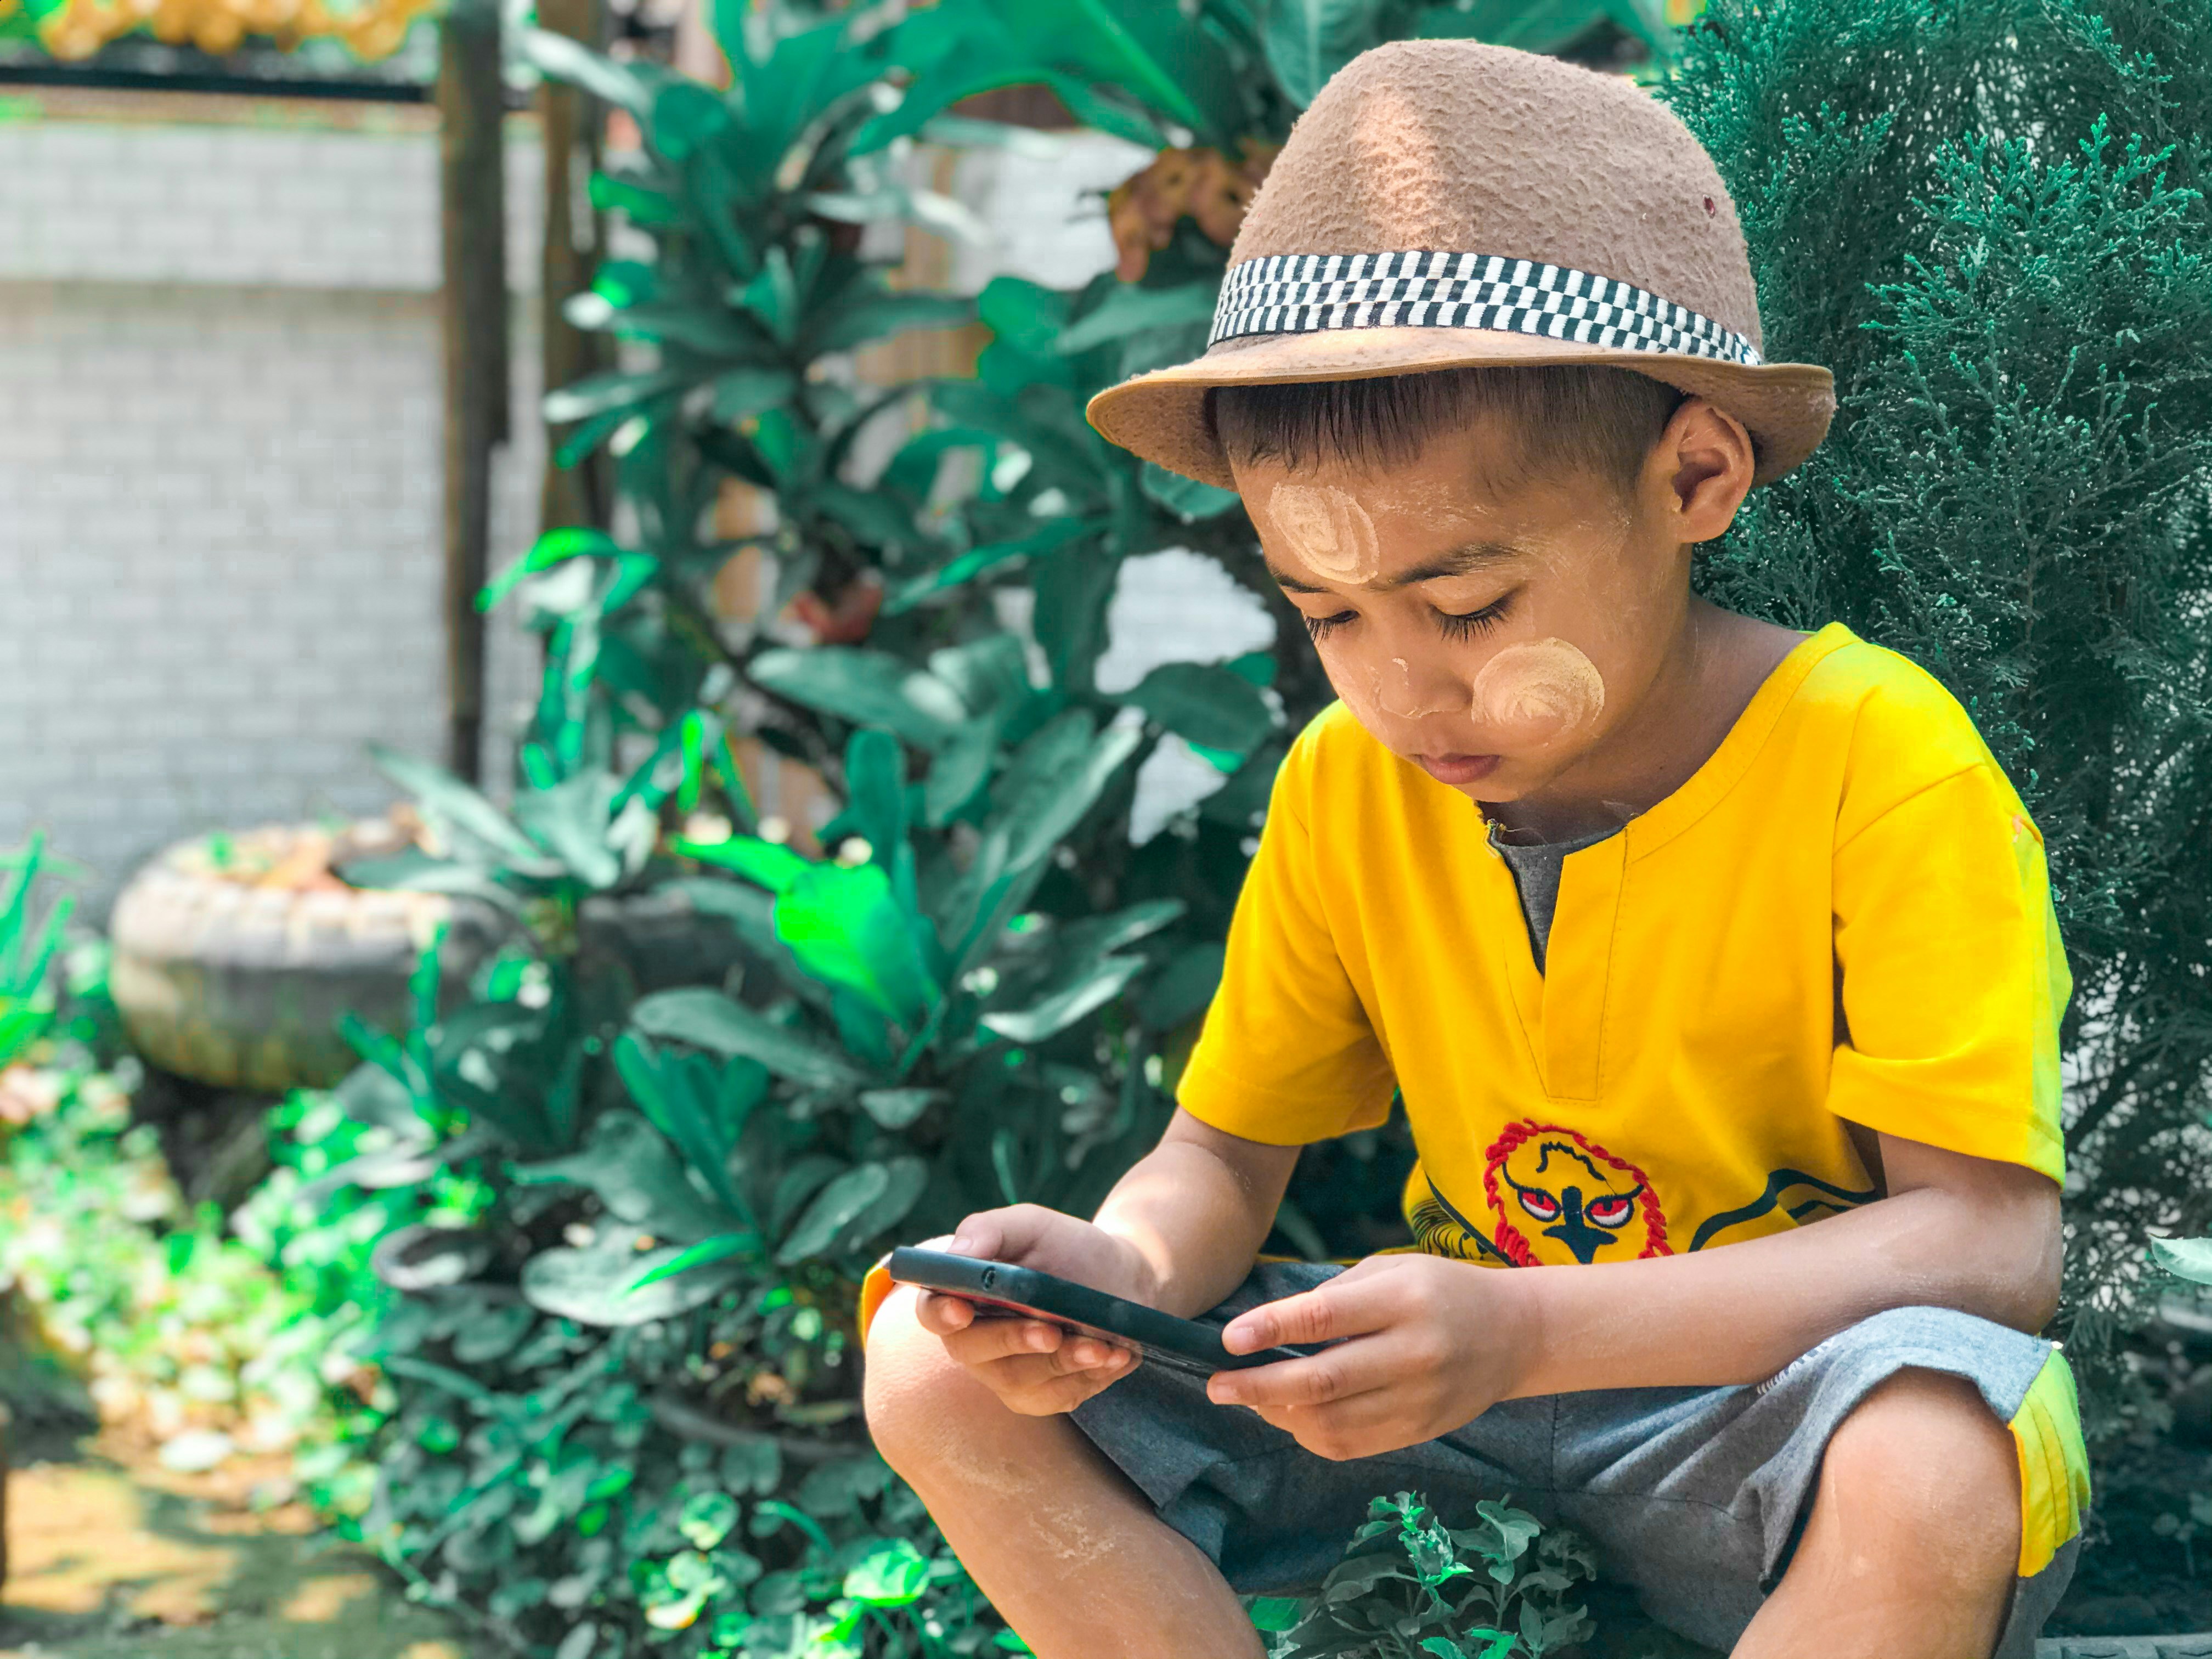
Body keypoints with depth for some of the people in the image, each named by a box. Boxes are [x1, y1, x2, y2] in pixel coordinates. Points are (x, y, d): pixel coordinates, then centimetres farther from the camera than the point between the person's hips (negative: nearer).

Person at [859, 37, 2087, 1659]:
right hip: (1469, 1360, 5)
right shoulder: (1346, 781, -3)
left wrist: (1525, 1329, -37)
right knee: (939, 1375, -12)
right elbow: (1223, 1154, 4)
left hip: (1774, 1383, -4)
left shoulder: (1877, 761, -19)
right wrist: (1124, 1270, -23)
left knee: (1936, 1465, -40)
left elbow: (1991, 1241, -24)